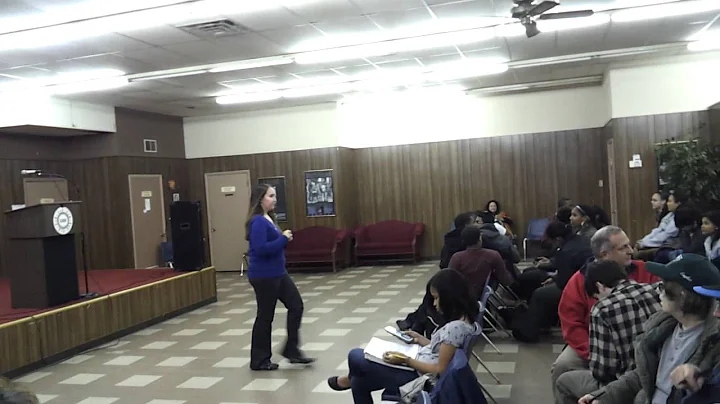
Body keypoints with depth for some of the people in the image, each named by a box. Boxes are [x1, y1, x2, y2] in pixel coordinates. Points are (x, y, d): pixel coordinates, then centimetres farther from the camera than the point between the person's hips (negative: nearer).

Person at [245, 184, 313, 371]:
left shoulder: (269, 219, 11)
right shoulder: (258, 222, -19)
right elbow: (260, 249, -28)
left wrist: (284, 239, -1)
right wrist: (283, 238, -19)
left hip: (278, 273, 10)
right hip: (263, 276, -10)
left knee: (296, 305, 10)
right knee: (265, 316, 2)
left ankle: (292, 350, 21)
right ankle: (259, 360, 17)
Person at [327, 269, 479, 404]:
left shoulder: (454, 328, -29)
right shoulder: (462, 320, 2)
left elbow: (440, 370, -25)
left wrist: (405, 360, -21)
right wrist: (420, 339, 11)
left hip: (417, 376, -10)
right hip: (420, 368, 10)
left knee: (355, 356, 5)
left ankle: (351, 379, 38)